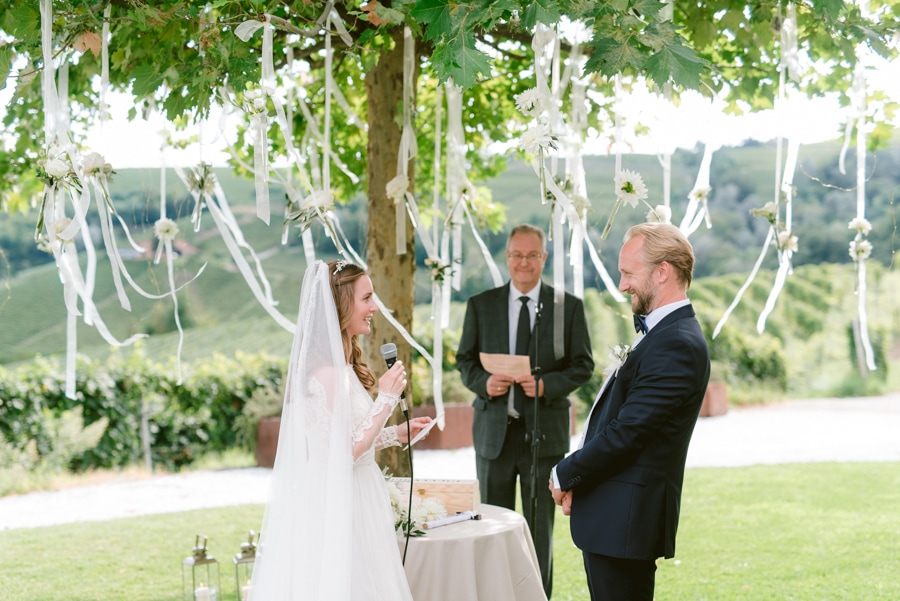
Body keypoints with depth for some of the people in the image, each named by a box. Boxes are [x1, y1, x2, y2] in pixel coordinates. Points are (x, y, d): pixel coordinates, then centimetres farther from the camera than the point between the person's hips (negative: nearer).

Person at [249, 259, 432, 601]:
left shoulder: (343, 364, 9)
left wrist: (395, 434, 11)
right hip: (336, 507, -9)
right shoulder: (328, 371, -20)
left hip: (348, 503, 9)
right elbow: (345, 453, -21)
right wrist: (386, 398, -18)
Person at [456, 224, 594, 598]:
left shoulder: (568, 307, 1)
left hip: (544, 431, -1)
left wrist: (546, 384, -16)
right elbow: (464, 360, 9)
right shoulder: (481, 305, 5)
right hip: (494, 431, 2)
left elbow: (583, 366, 2)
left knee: (540, 528, 6)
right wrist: (483, 382, -12)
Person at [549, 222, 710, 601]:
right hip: (617, 515, 10)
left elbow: (625, 432, -21)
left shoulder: (677, 345, -19)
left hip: (626, 517, -10)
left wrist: (565, 475, -8)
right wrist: (575, 477, 3)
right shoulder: (663, 333, 14)